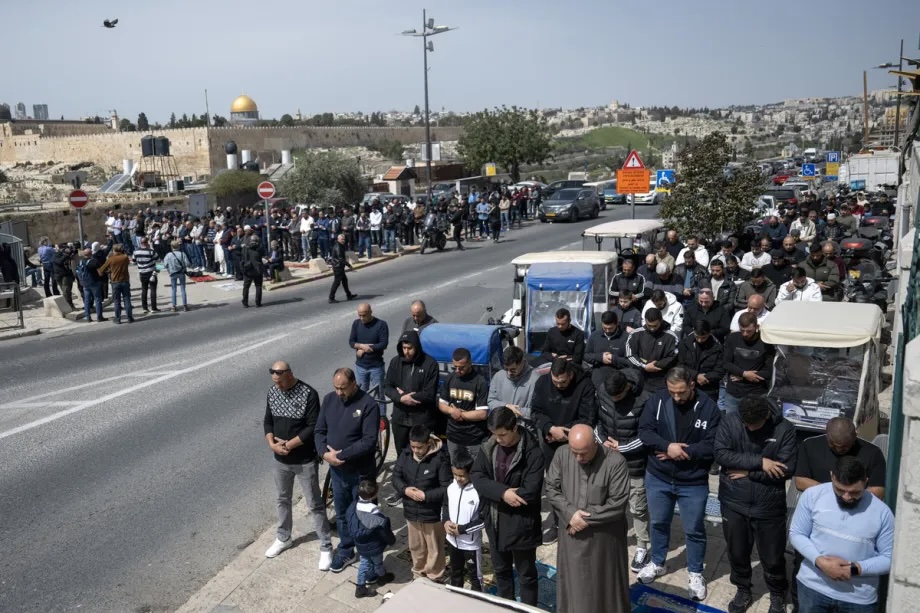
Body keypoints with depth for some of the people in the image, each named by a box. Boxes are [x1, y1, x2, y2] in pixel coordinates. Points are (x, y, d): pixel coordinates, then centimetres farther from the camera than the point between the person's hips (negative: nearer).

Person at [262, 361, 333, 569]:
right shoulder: (272, 392, -2)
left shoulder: (308, 394, -20)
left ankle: (326, 547, 15)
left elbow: (314, 427, -20)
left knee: (314, 504, 4)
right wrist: (272, 443, -11)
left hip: (305, 461, -5)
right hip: (280, 460, 5)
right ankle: (283, 538, 42)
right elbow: (268, 421, 6)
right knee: (283, 499, 22)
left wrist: (289, 444, -21)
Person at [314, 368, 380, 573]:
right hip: (336, 470, 5)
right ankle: (346, 552, 37)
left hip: (361, 472, -5)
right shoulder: (329, 400, -2)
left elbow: (369, 441, -24)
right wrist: (325, 452, -16)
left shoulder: (368, 405, -20)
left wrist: (341, 455, -24)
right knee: (342, 514, 19)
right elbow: (319, 431, 2)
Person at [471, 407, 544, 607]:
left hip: (521, 524, -6)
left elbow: (530, 492, -25)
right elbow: (477, 477, -9)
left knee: (526, 575, 13)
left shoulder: (532, 453, -21)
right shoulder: (488, 447, -4)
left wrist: (495, 494, -18)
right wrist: (502, 493, -24)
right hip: (494, 521, 6)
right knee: (501, 570, 24)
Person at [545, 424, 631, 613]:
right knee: (574, 584, 16)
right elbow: (551, 488, -1)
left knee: (604, 587, 12)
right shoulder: (562, 455, -8)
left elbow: (617, 504, -17)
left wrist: (586, 518, -16)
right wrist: (570, 513, -16)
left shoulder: (615, 462, -19)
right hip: (572, 534, 3)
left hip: (604, 538, -3)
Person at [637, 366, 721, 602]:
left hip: (693, 483, -2)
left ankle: (695, 573, 34)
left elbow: (713, 445, -16)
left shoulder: (708, 407, -15)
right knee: (658, 522, 20)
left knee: (694, 529, 12)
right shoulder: (657, 400, -10)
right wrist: (667, 447, -24)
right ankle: (657, 563, 42)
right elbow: (644, 430, -10)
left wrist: (683, 452, -21)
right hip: (657, 477, 2)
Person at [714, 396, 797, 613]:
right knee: (737, 552, 18)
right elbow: (721, 454, -18)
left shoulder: (784, 429, -13)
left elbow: (788, 469, -18)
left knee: (772, 556, 13)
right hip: (734, 503, 2)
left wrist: (748, 473, -17)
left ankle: (777, 595, 40)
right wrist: (759, 462, -23)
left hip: (769, 506, -1)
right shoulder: (730, 422, -10)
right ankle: (743, 591, 42)